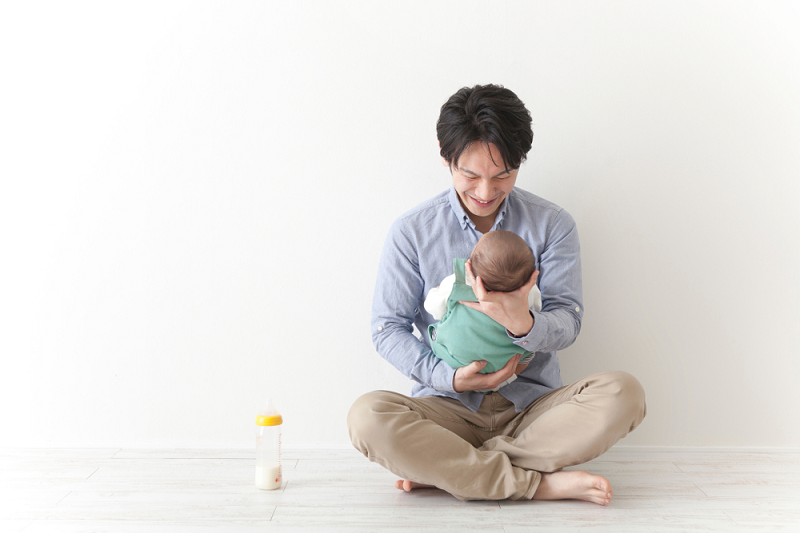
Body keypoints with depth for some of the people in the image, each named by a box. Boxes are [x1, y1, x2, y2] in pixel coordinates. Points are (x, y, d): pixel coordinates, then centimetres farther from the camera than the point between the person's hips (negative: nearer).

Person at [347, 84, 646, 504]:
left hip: (532, 404, 1)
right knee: (368, 416, -31)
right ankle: (541, 483, -26)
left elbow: (567, 322, -3)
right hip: (449, 408, -1)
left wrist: (522, 324, -28)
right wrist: (449, 377, -15)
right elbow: (388, 327, 2)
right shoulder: (411, 232, 0)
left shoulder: (553, 226, 1)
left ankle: (441, 468, -23)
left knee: (623, 393, -28)